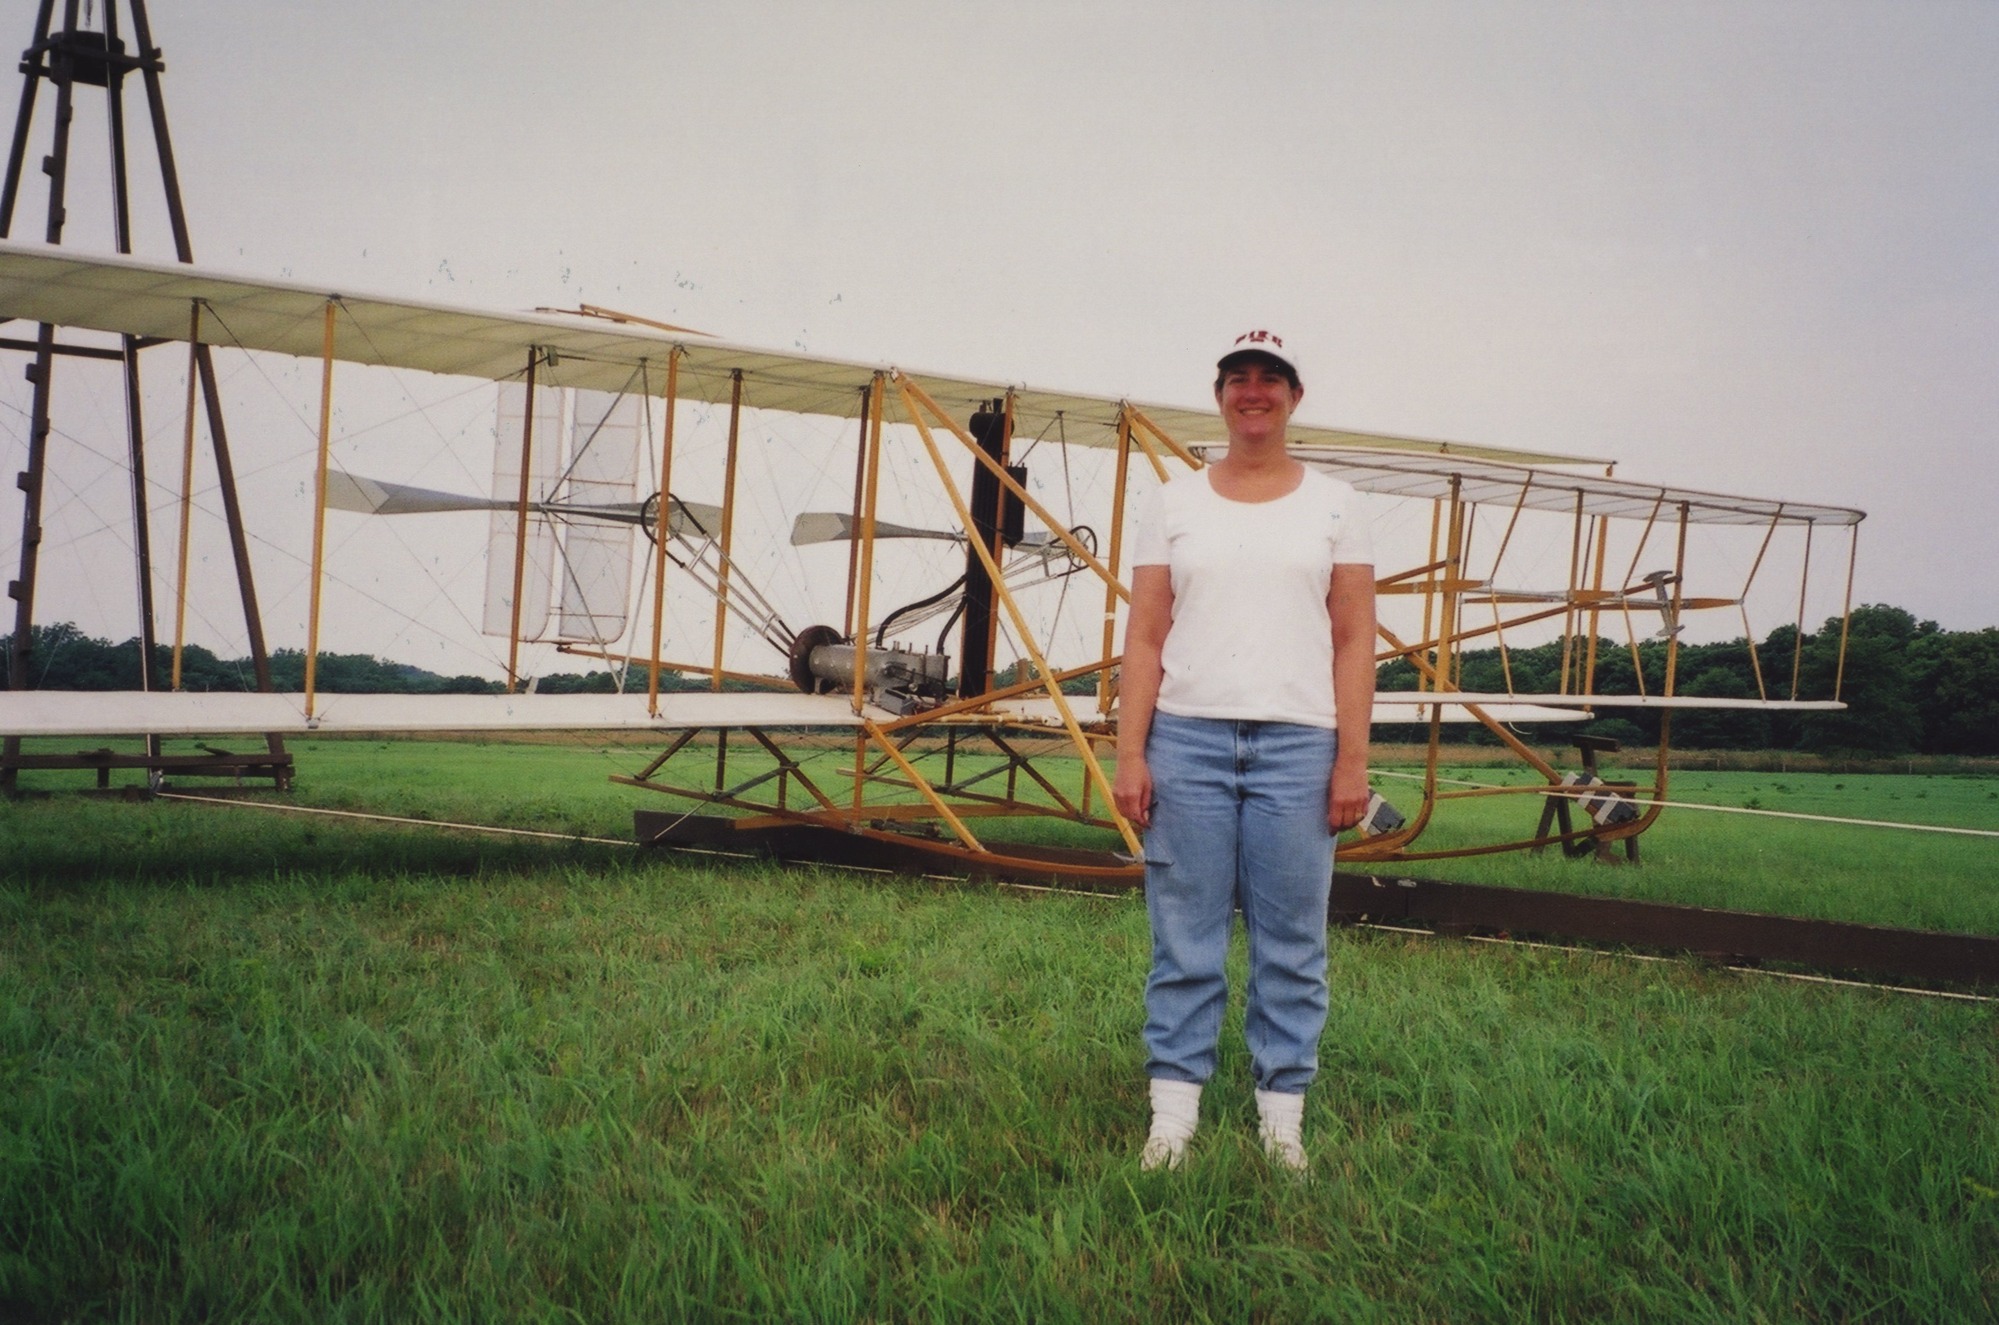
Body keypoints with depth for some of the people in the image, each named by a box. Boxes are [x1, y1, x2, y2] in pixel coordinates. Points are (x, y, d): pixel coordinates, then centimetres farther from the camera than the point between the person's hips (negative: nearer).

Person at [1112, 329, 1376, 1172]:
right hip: (1187, 738, 0)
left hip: (1297, 743, 0)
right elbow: (1145, 637, 6)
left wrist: (1353, 759, -3)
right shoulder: (1172, 503, 10)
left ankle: (1282, 1117, 12)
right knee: (1185, 938, 3)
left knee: (1292, 942, 3)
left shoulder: (1333, 505, 9)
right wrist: (1130, 754, -2)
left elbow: (1354, 640, 5)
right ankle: (1173, 1113, 10)